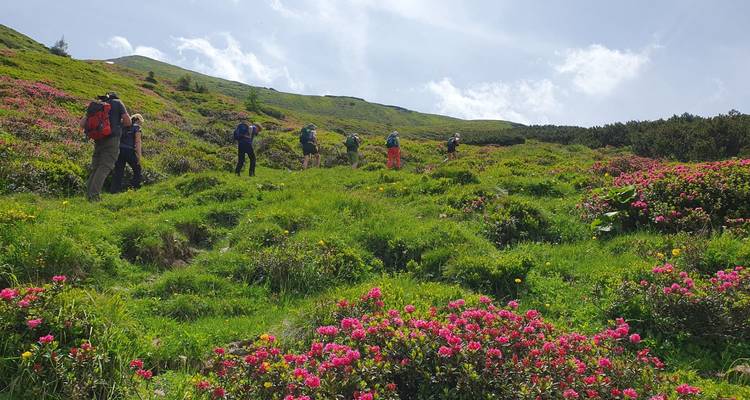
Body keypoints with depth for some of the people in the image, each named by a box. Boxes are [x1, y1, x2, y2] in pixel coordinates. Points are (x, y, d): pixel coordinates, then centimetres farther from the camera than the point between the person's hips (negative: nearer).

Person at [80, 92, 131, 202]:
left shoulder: (95, 105, 19)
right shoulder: (117, 103, 7)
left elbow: (82, 123, 12)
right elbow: (127, 121, -3)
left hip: (98, 140, 5)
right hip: (112, 139, -5)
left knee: (95, 167, 12)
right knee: (105, 167, -10)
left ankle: (88, 193, 5)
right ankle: (94, 195, -21)